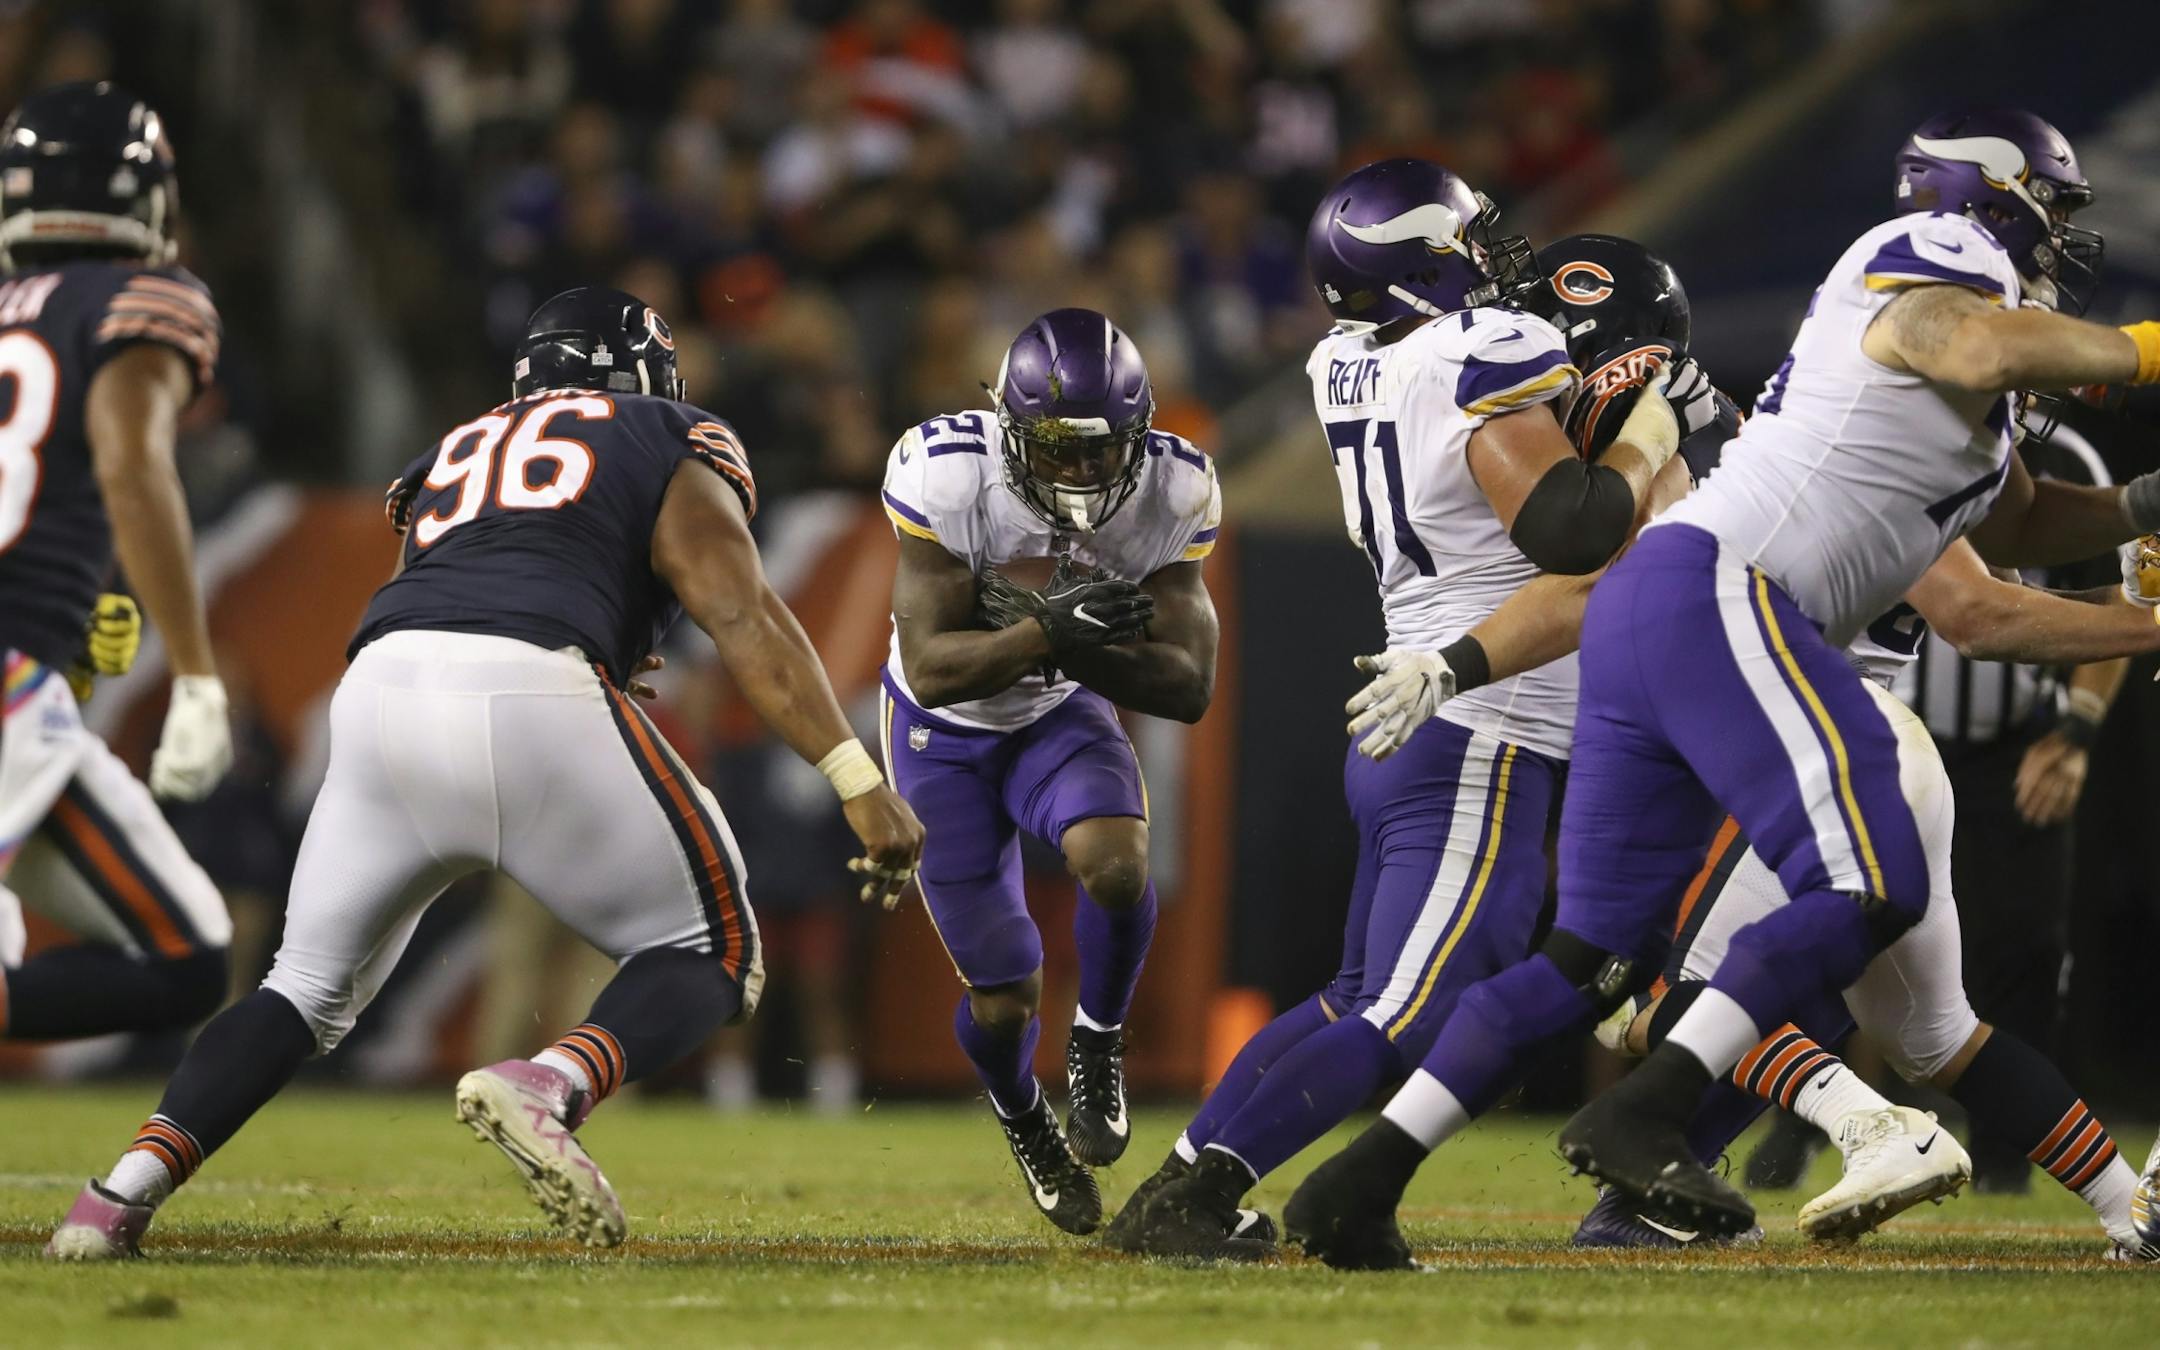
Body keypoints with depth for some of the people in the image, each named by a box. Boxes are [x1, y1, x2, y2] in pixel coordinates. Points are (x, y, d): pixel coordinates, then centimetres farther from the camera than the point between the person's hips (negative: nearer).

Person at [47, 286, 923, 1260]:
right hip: (534, 699, -5)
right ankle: (551, 1088, -19)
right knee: (710, 954, 10)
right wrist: (860, 786, 0)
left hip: (379, 699, 5)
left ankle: (127, 1188, 2)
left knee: (312, 987, 21)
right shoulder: (671, 450, 19)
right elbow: (746, 619, 5)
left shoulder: (457, 455, 34)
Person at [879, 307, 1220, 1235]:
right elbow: (931, 669, -31)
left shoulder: (1169, 495, -22)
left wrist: (1075, 648, -37)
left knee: (1115, 861, -31)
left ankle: (1097, 1045, -1)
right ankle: (1025, 1123, 35)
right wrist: (1048, 631, -47)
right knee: (1001, 995, 0)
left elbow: (1187, 686, -22)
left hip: (1060, 715, 2)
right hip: (944, 738, -2)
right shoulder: (947, 477, -30)